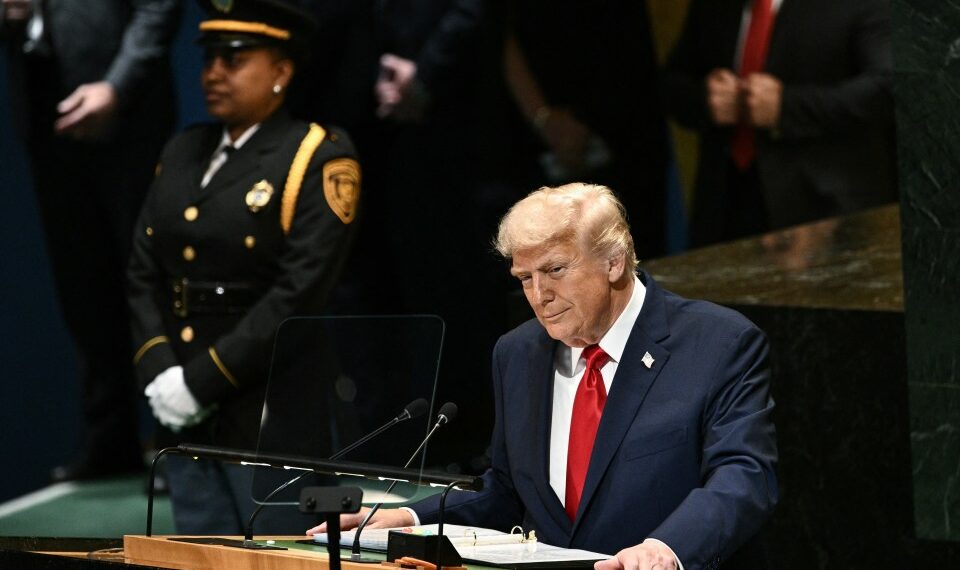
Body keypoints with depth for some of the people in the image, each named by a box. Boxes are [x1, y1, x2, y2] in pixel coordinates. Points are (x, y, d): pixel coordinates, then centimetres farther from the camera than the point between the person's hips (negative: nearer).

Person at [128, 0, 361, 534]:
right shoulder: (183, 153, 15)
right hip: (186, 414, 7)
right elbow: (145, 274, 13)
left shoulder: (320, 160, -7)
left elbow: (300, 292, -15)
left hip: (271, 415, -6)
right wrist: (158, 371, -4)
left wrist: (200, 380, -16)